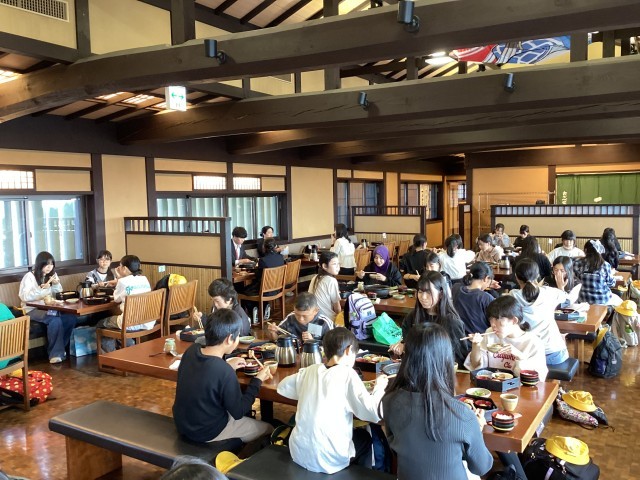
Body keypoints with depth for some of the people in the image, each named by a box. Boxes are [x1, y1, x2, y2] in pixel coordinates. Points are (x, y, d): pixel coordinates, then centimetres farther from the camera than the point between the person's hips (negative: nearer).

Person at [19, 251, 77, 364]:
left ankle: (59, 348, -8)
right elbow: (24, 297, -16)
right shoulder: (29, 276, -5)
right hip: (33, 310, -5)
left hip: (49, 308, 6)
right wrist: (41, 289, -25)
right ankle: (55, 353, -23)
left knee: (71, 318, -24)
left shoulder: (52, 274, 14)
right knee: (55, 320, -35)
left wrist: (56, 284, -3)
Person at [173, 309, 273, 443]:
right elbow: (238, 412, -17)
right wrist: (257, 380, -9)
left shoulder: (192, 350, -12)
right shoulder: (224, 372, -31)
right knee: (268, 429, 12)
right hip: (207, 433, -7)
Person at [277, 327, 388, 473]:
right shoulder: (347, 374, -12)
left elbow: (282, 387, 19)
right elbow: (373, 414, -17)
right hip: (327, 460, -5)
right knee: (364, 437, 27)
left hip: (298, 453, 5)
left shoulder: (309, 371, 3)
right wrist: (379, 387, 1)